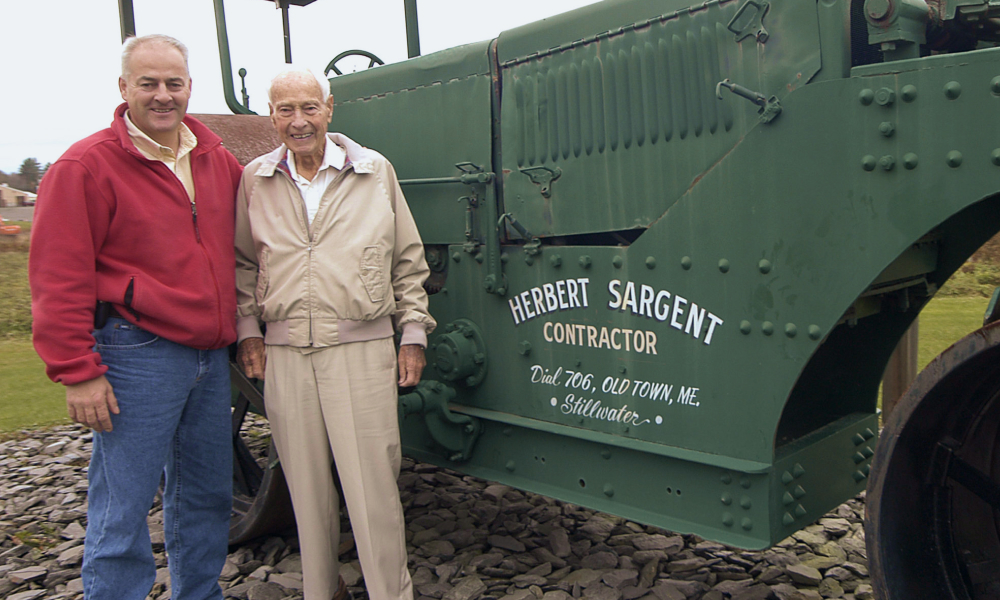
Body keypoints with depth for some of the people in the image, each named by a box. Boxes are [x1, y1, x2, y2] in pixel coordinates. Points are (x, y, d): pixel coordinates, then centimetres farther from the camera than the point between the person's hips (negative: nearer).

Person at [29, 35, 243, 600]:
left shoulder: (218, 161, 9)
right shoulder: (86, 166, -9)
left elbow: (239, 250, 21)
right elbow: (60, 280, -12)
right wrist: (77, 371, -15)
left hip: (211, 354, 7)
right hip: (137, 353, -6)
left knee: (207, 496, 18)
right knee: (122, 514, 2)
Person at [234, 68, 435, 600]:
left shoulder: (375, 172, 4)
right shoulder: (254, 180, 8)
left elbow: (408, 262, 9)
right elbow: (242, 264, 17)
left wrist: (413, 334, 5)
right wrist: (247, 331, 8)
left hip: (361, 348, -2)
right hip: (283, 353, 2)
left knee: (372, 486, -2)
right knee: (306, 486, 11)